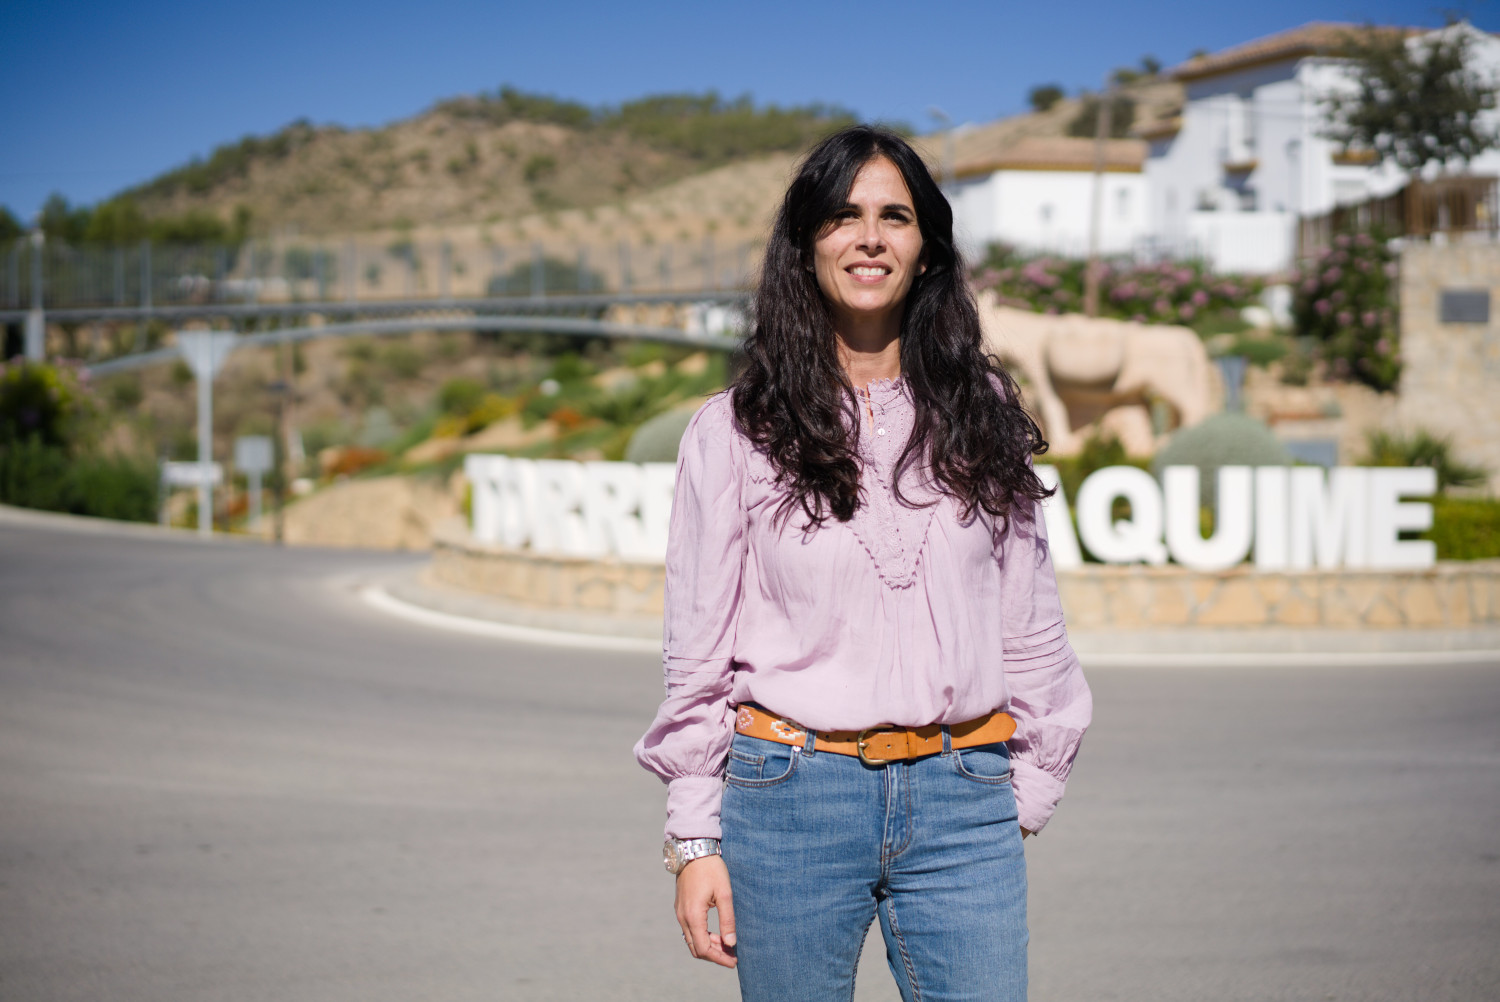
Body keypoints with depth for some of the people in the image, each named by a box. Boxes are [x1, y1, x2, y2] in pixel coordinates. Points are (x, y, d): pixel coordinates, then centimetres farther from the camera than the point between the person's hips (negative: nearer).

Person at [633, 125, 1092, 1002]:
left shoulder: (981, 417, 8)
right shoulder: (735, 433, 2)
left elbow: (1030, 622, 12)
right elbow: (697, 651, 3)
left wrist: (1027, 796, 10)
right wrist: (695, 837, 0)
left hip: (960, 805, 1)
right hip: (791, 798, -1)